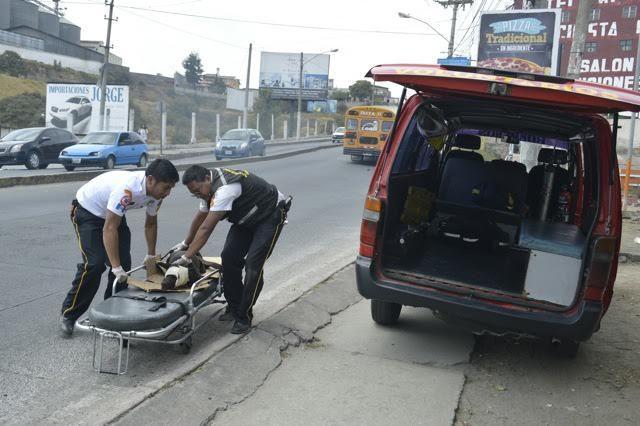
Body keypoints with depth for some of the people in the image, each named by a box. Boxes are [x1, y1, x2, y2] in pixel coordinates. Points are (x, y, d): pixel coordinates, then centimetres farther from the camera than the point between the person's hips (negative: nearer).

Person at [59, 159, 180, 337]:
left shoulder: (156, 192, -15)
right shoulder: (127, 188, -40)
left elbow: (151, 223, 4)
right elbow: (109, 229, -37)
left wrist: (151, 255, 8)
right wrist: (116, 267, -37)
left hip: (114, 214, 7)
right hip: (87, 211, -7)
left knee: (124, 261, -3)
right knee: (95, 264, -17)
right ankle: (68, 315, -3)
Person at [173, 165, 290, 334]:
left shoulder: (224, 189, -36)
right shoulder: (209, 187, -6)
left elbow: (206, 229, -35)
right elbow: (200, 218, 10)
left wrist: (187, 257, -32)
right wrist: (185, 244, 16)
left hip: (271, 215, -9)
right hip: (247, 218, 9)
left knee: (253, 265, -14)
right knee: (229, 257, -2)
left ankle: (244, 317, -4)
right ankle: (234, 308, 12)